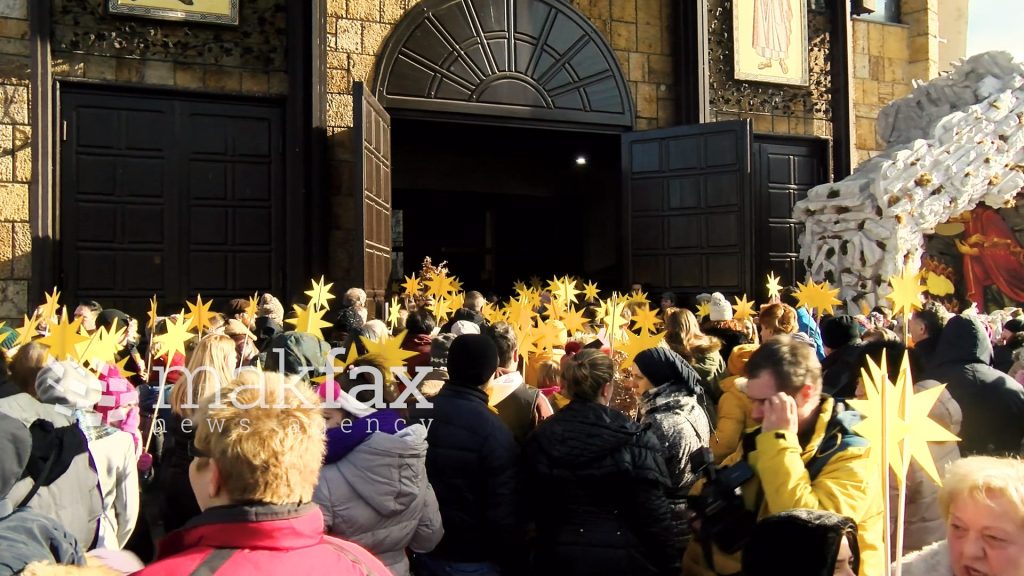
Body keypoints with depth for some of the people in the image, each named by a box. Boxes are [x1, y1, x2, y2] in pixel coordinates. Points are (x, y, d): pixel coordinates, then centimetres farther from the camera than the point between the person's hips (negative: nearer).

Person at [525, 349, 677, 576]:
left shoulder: (541, 438, -4)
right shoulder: (634, 439, -14)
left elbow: (535, 506, 4)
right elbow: (654, 510, -13)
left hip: (560, 555, 3)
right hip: (621, 555, -2)